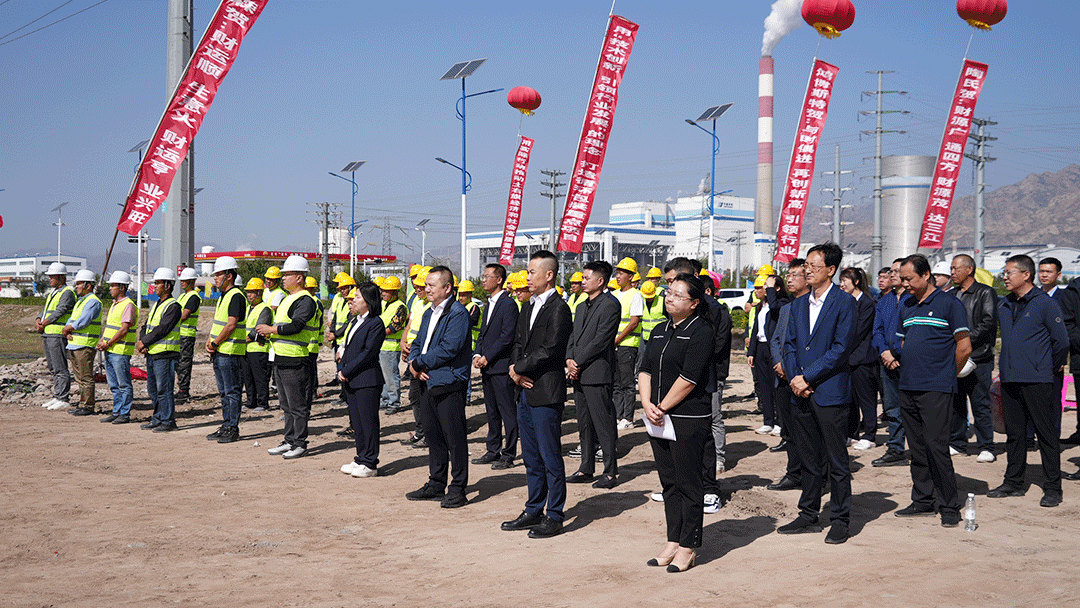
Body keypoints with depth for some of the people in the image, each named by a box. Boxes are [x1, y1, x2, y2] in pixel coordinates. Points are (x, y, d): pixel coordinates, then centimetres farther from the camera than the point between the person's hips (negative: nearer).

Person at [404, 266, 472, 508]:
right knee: (433, 436, 14)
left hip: (449, 384, -9)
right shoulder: (429, 313, 18)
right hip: (427, 383, 9)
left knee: (454, 438, -3)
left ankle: (458, 489, 3)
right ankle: (436, 485, 24)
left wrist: (419, 363, -11)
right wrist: (413, 364, -2)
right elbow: (417, 343, 19)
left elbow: (448, 349, -19)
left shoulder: (458, 313, -11)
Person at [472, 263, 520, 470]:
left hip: (501, 367, -9)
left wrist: (487, 358, -15)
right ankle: (493, 451, 22)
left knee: (507, 412, -3)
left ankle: (508, 455, 2)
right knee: (492, 412, 14)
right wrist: (477, 354, 4)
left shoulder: (508, 304, -11)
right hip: (487, 367, 9)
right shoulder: (489, 304, 17)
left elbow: (506, 337, -17)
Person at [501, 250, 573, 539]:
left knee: (551, 458, -1)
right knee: (531, 458, 15)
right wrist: (515, 369, -3)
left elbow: (548, 351, -19)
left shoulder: (559, 309, -12)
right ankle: (534, 511, 24)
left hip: (546, 393, -9)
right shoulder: (528, 308, 16)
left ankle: (554, 516, 7)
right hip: (526, 391, 9)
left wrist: (519, 369, -10)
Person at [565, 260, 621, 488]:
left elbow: (601, 340, -15)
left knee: (604, 425, -4)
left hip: (597, 374, -9)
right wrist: (569, 360, -1)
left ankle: (610, 472, 1)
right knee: (584, 424, 13)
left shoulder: (610, 305, -9)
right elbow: (573, 336, 17)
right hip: (578, 375, 9)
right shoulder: (582, 307, 19)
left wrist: (578, 363, -14)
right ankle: (586, 469, 21)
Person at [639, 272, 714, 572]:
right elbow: (645, 370, 12)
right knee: (668, 481, 12)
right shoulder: (660, 331, 14)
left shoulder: (701, 331, -10)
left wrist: (662, 408, -11)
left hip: (689, 420, -7)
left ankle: (688, 547, 7)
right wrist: (647, 404, -4)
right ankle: (673, 542, 20)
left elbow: (688, 379, -16)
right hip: (658, 418, 7)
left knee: (688, 483, -1)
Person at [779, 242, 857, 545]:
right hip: (801, 393, 6)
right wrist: (795, 377, -4)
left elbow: (841, 348, -13)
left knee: (837, 460, 1)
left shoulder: (844, 303, -6)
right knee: (809, 459, 13)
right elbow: (789, 344, 14)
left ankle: (841, 520, 10)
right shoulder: (799, 304, 14)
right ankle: (809, 516, 21)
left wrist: (807, 377, -14)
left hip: (830, 392, -6)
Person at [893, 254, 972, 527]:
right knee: (917, 448, 11)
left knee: (936, 446, -8)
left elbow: (964, 347, -5)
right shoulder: (906, 307, 14)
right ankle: (922, 500, 20)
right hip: (908, 388, 7)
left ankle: (949, 506, 0)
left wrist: (947, 376, 3)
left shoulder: (949, 304, -5)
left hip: (936, 390, -7)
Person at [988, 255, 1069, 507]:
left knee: (1046, 434, -2)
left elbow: (1061, 341, -3)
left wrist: (1049, 368, 7)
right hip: (1009, 379, 6)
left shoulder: (1045, 304, -7)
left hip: (1037, 381, -6)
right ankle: (1013, 482, 20)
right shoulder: (1003, 305, 11)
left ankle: (1052, 488, 3)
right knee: (1013, 433, 12)